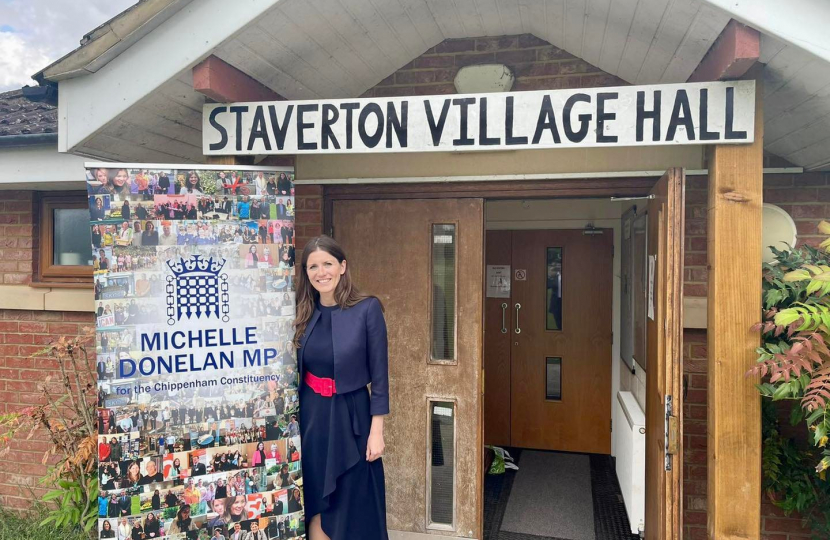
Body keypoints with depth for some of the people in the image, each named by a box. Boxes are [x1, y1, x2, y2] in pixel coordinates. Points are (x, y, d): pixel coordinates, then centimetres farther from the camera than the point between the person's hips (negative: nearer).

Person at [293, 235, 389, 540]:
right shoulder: (304, 313, 2)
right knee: (315, 504, 11)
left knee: (354, 508, 10)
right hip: (311, 415, 4)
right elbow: (296, 371, 9)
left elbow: (379, 373, -9)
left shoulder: (367, 309, -10)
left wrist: (377, 430, -10)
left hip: (351, 415, -3)